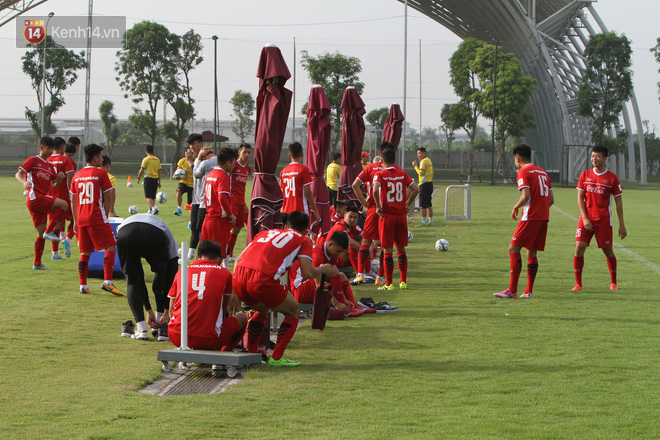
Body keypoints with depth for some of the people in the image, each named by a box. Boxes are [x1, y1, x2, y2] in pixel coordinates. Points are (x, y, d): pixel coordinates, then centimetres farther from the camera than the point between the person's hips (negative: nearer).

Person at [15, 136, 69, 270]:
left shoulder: (50, 166, 21)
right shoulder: (33, 160, 1)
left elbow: (55, 184, 22)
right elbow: (18, 174, -6)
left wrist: (60, 178, 0)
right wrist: (24, 182, -27)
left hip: (42, 200, 8)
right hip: (35, 197, -8)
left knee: (41, 233, 7)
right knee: (64, 205, -21)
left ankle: (37, 264, 12)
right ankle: (50, 233, -12)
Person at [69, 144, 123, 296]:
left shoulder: (77, 176, 12)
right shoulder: (101, 173, -4)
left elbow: (73, 201, 15)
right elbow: (108, 199, -5)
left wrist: (76, 221, 21)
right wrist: (105, 216, 7)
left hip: (81, 219, 6)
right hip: (97, 218, -6)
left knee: (85, 253, 12)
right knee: (111, 247, -2)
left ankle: (83, 285, 8)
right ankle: (107, 282, -14)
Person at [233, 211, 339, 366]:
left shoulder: (266, 232, 33)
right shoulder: (303, 240, 18)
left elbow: (239, 259, 27)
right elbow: (307, 273, 5)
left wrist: (235, 292, 30)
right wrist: (323, 269, 26)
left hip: (239, 275, 6)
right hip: (264, 279, -6)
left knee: (262, 311, 34)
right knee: (293, 312, 18)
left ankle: (251, 354, 29)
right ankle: (277, 357, 10)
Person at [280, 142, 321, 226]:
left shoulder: (283, 171, 10)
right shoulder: (303, 169, -7)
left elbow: (281, 193, 13)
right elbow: (308, 193, -9)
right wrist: (315, 211, -4)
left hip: (286, 212, 6)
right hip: (301, 211, -6)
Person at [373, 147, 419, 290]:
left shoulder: (380, 174, -7)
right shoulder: (402, 173, 5)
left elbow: (375, 190, -24)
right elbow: (415, 189, 0)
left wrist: (378, 207, -12)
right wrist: (407, 204, 9)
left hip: (387, 215, -4)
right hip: (401, 215, 4)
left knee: (387, 250, 0)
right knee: (401, 249, 12)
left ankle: (388, 284, 1)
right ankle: (403, 281, 12)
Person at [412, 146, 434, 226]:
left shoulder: (424, 161, -12)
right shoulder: (429, 160, 18)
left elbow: (420, 172, -19)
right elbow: (432, 173, 22)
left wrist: (415, 166, -10)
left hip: (424, 184, -10)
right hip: (430, 183, 10)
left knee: (423, 205, -8)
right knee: (429, 204, 13)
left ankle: (424, 222, -10)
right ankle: (430, 221, 15)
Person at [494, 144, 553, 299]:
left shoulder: (523, 172, -5)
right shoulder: (542, 172, 19)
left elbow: (526, 196, -17)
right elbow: (551, 199, 18)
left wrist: (516, 207, 0)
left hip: (530, 217, -8)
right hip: (544, 217, 8)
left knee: (513, 249, -5)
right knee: (532, 253, 12)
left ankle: (512, 290, -11)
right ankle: (528, 291, 8)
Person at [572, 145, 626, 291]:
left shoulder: (612, 178, 0)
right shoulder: (585, 175, 6)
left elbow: (618, 202, 3)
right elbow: (580, 198, 6)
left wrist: (621, 224, 0)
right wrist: (584, 218, -6)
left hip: (604, 220, -2)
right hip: (586, 219, 2)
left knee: (608, 251, 2)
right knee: (579, 247, -11)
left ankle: (613, 282, 22)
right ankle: (578, 283, -4)